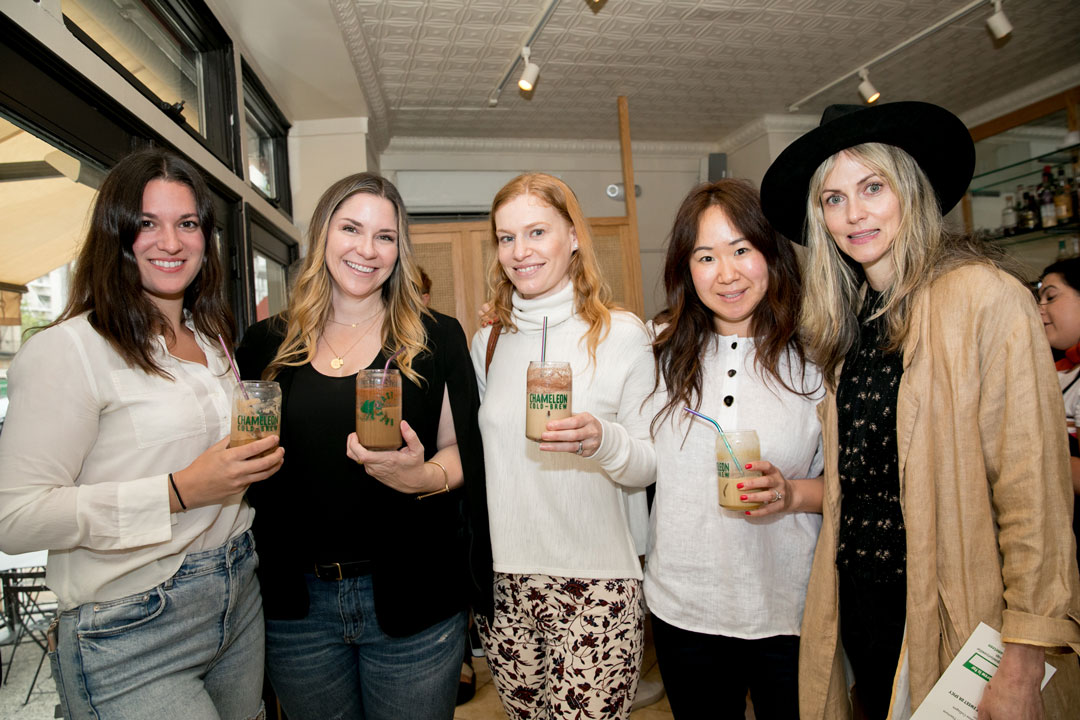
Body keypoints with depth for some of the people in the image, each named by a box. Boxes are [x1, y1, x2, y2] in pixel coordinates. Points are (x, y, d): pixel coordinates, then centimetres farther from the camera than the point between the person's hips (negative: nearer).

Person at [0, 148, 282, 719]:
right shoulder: (68, 349, -14)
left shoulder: (211, 340, 11)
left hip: (239, 601, 7)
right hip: (131, 638, -7)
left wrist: (258, 459, 5)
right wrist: (180, 493, -24)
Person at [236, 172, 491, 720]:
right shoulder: (268, 344, 4)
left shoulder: (436, 337, -1)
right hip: (297, 603, 2)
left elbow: (461, 450, -2)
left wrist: (423, 476, -21)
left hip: (411, 596, -1)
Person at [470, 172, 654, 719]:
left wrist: (602, 441, -25)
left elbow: (651, 464, -5)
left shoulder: (622, 333, -6)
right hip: (503, 580, 4)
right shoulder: (488, 342, 6)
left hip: (596, 579, -3)